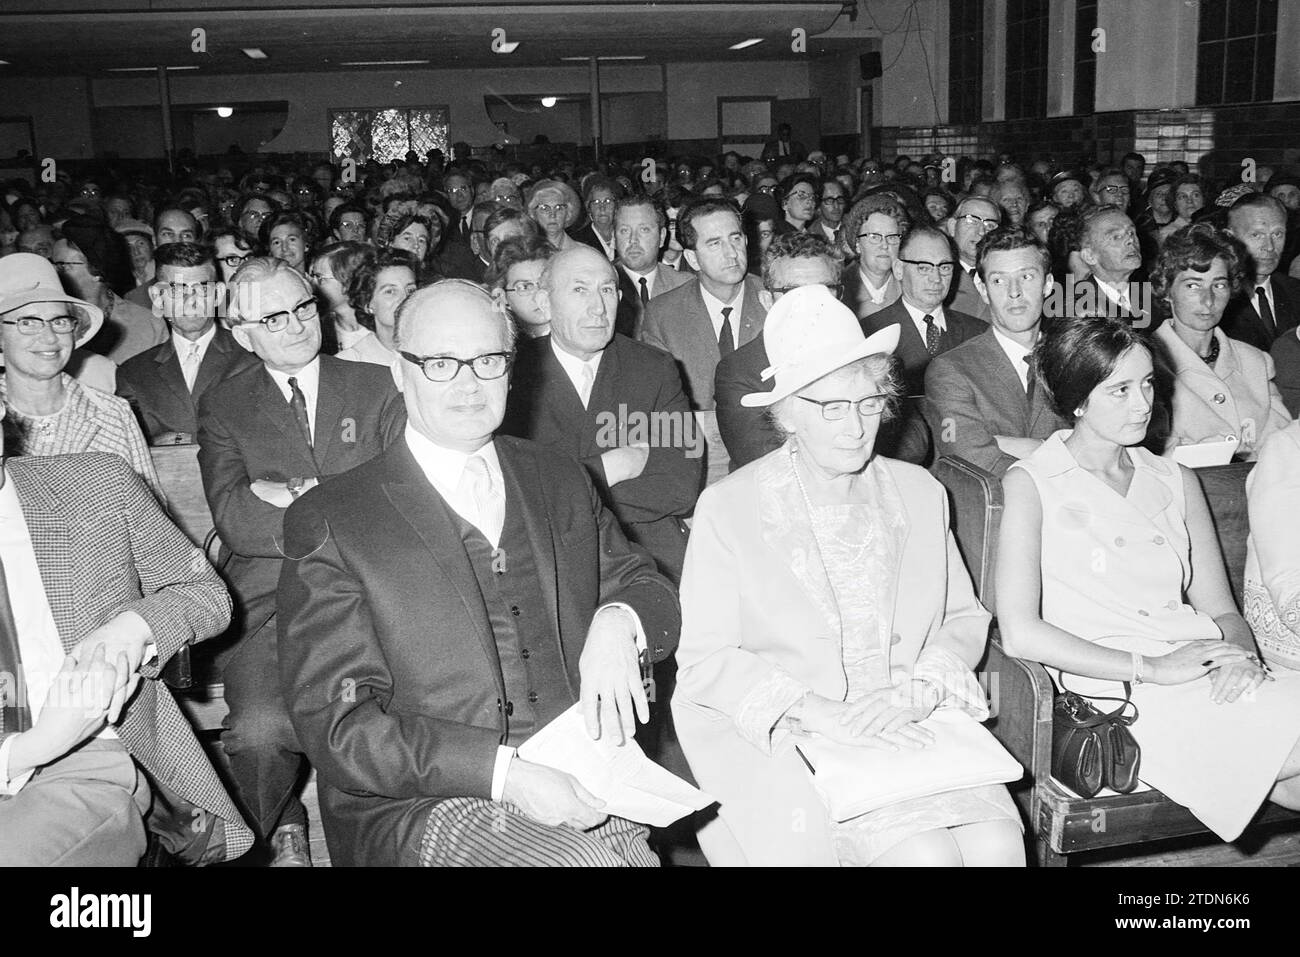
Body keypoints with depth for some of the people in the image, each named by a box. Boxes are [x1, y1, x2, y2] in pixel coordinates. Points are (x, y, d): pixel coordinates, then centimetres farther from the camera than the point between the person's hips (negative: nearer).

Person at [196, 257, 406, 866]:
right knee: (260, 727, -27)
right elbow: (237, 523, -3)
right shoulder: (222, 406, 12)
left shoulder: (376, 387, 14)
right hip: (269, 597, 0)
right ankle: (284, 835, 4)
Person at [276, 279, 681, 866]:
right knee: (582, 858, -28)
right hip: (419, 805, -4)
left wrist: (618, 621, -7)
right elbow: (338, 725, -7)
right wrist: (503, 771, -20)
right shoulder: (328, 521, -1)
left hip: (575, 793, 4)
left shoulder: (563, 483, 14)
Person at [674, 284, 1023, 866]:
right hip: (783, 738, -4)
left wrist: (914, 691, -9)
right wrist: (817, 711, -18)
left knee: (996, 845, -20)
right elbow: (704, 659, -6)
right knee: (927, 853, -24)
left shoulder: (921, 494, 11)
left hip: (912, 725, 4)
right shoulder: (728, 507, -2)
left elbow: (966, 620, 12)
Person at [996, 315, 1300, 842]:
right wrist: (1152, 667, -13)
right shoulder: (1031, 483, 1)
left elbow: (1221, 609, 18)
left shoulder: (1177, 481, 21)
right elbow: (1019, 633, -10)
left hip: (1205, 670, 6)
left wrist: (1241, 654, -5)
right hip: (1119, 696, -5)